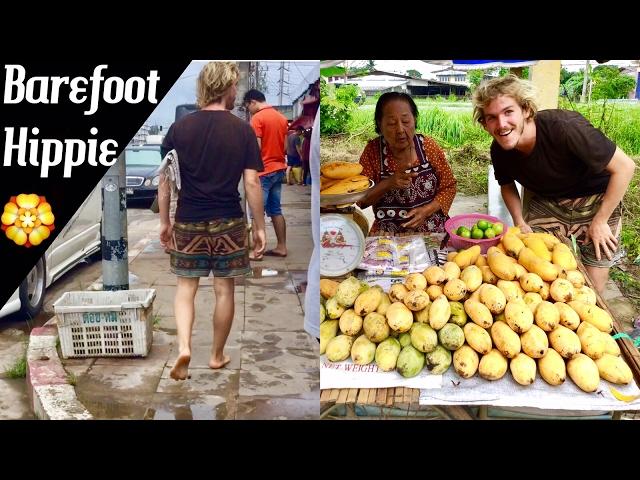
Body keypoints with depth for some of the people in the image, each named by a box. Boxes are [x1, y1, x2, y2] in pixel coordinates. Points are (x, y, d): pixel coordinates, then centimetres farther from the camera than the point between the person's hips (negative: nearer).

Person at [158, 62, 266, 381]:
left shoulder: (179, 128, -1)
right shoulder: (243, 130, -6)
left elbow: (165, 180, 0)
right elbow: (252, 183, -8)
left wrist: (164, 221, 11)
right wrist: (259, 227, 0)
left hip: (188, 223, 1)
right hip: (229, 224, -1)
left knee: (185, 289, 13)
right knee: (224, 290, 12)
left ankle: (183, 347, -4)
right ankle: (217, 355, 24)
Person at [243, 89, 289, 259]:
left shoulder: (257, 118, -12)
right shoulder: (281, 117, 11)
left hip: (264, 171, -8)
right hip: (279, 169, 8)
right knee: (276, 210, 13)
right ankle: (281, 247, 15)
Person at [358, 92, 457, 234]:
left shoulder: (428, 146, -5)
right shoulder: (373, 150, -6)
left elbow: (449, 186, 2)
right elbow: (361, 199, -5)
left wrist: (426, 210, -14)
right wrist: (389, 183, -22)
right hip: (388, 235, 0)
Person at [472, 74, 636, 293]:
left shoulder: (564, 127, -33)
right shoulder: (499, 150, -16)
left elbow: (625, 166, -24)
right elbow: (507, 186, 8)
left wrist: (599, 221, -18)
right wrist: (519, 222, -8)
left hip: (596, 201, -4)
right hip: (547, 201, 4)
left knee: (592, 287, 1)